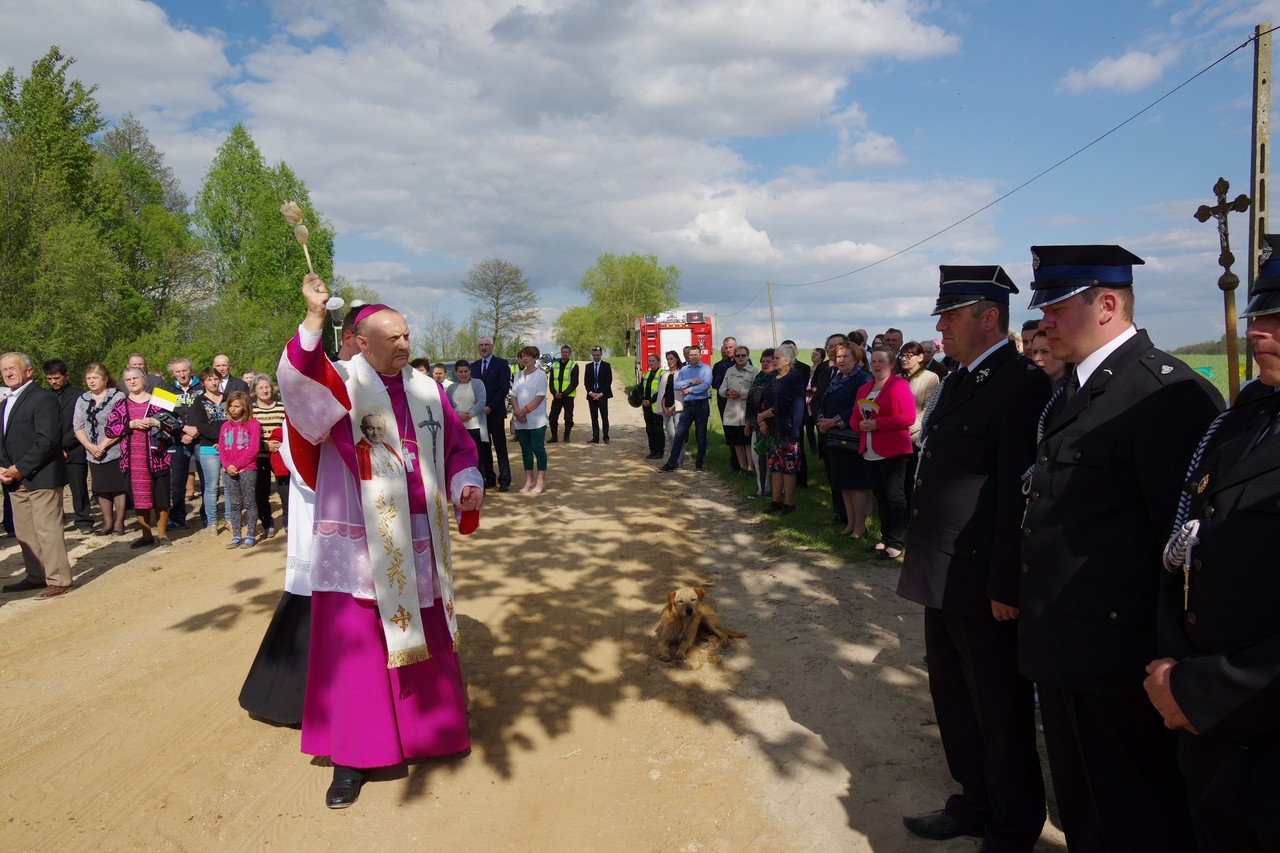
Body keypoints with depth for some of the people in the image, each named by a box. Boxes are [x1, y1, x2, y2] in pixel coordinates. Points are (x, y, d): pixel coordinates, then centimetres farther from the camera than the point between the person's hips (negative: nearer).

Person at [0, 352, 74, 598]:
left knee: (48, 530, -5)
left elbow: (48, 440, -18)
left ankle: (58, 581, 2)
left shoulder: (43, 398, -11)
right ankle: (36, 576, 24)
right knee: (24, 532, 13)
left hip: (41, 476, -9)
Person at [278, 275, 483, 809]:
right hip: (358, 545, -4)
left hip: (419, 542, 4)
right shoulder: (338, 383, -5)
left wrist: (468, 485, -8)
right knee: (354, 647, 3)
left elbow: (457, 446, 11)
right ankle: (353, 755, 17)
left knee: (425, 639, 15)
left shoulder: (426, 390, 7)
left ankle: (435, 729, 34)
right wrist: (314, 317, -36)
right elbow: (296, 381, -26)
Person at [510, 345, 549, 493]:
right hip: (520, 421, 5)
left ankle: (541, 481, 4)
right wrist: (517, 412, -9)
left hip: (536, 420, -5)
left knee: (538, 449, -2)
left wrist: (524, 411, -16)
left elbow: (540, 397, -13)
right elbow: (513, 395, 8)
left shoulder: (540, 375, -5)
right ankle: (529, 480, 15)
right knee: (526, 450, 8)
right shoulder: (518, 375, 13)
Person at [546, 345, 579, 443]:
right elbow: (551, 381, 9)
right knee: (552, 417, 0)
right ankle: (554, 436, 11)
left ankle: (566, 436, 13)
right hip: (556, 396, 3)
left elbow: (574, 383, -7)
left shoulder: (574, 365, -1)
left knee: (568, 418, 2)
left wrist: (563, 394, -15)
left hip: (568, 396, -3)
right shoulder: (554, 365, 11)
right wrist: (554, 392, -9)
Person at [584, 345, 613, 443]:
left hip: (602, 395, -3)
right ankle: (595, 438, 4)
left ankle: (606, 437, 1)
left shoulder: (606, 366, 2)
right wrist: (591, 393, -6)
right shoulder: (588, 366, 12)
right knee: (594, 418, 3)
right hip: (591, 395, 3)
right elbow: (586, 382, 9)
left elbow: (609, 381, -2)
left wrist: (601, 393, -9)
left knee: (604, 417, -3)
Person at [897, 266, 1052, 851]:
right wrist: (921, 559, 15)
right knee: (953, 702, 22)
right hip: (944, 578, 9)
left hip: (984, 585, -9)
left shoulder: (1022, 385, -17)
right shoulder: (959, 382, 12)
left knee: (1000, 716, 9)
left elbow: (1019, 496, -21)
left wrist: (1006, 587, -20)